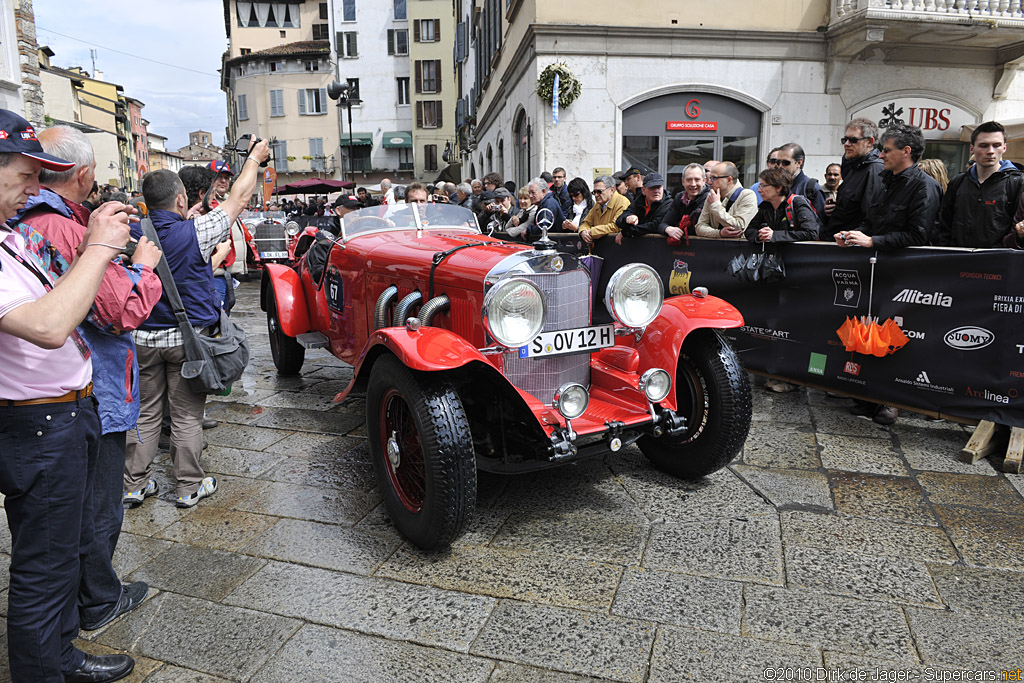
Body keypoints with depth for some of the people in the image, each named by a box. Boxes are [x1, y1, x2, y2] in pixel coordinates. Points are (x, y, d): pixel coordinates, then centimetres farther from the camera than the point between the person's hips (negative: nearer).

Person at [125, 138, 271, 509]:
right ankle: (190, 487, 17)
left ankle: (133, 484, 24)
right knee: (186, 415, 5)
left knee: (145, 413, 14)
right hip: (188, 338, -4)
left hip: (144, 337, 4)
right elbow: (238, 199, -5)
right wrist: (254, 159, 7)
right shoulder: (193, 233, -16)